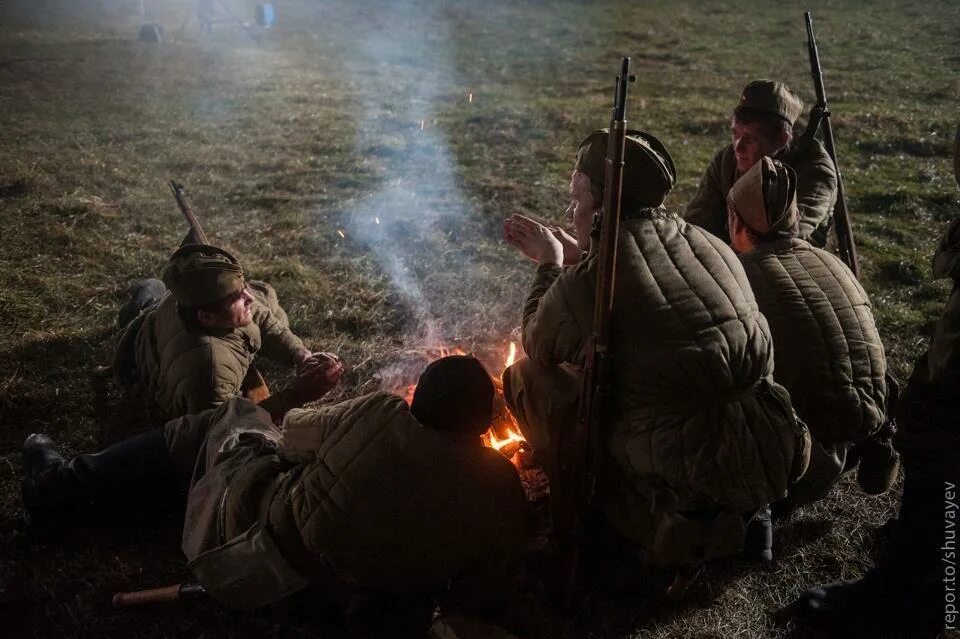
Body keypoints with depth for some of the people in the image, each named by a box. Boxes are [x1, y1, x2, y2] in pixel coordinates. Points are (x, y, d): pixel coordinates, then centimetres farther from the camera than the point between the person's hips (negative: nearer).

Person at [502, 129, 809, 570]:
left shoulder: (588, 281, -13)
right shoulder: (712, 247, 6)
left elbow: (539, 349, 7)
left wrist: (550, 266, 18)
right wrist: (573, 254, 28)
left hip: (688, 477, -6)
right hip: (775, 464, 6)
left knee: (527, 378, 5)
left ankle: (662, 521, 7)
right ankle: (740, 512, 17)